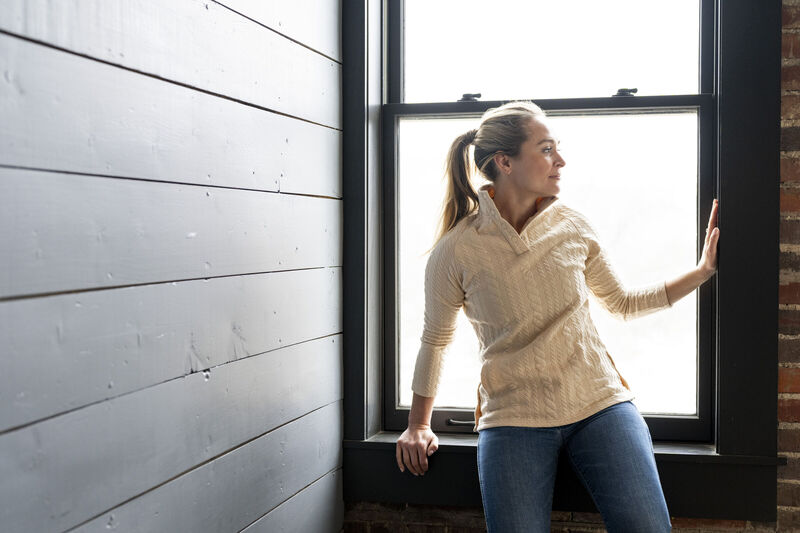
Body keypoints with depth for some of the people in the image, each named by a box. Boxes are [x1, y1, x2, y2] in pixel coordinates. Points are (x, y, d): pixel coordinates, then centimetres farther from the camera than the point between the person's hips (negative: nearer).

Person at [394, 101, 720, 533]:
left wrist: (702, 270, 11)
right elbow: (435, 339, 9)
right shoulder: (456, 250, -6)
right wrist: (418, 425, 16)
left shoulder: (572, 226, 3)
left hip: (598, 401, 2)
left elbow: (622, 303, 17)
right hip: (513, 418, -2)